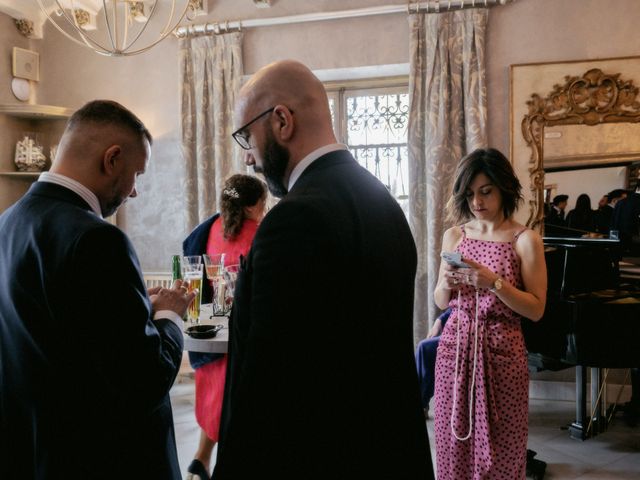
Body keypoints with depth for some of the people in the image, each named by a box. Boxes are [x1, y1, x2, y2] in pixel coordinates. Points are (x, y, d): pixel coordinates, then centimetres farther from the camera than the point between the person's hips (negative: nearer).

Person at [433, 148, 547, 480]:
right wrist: (446, 283, -11)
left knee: (499, 450, 6)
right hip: (455, 346, 3)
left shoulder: (526, 240, -5)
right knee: (454, 446, 10)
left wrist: (494, 283, -20)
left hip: (501, 350, -3)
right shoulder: (453, 236, 6)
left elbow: (536, 309, -7)